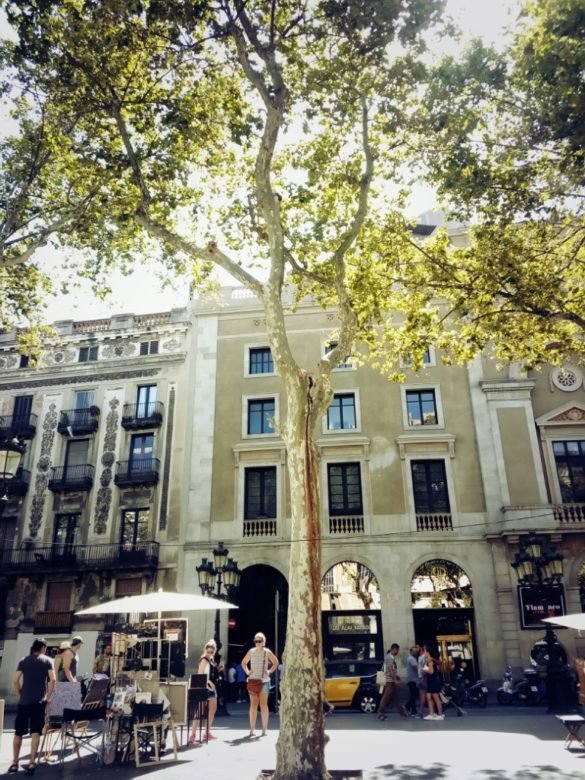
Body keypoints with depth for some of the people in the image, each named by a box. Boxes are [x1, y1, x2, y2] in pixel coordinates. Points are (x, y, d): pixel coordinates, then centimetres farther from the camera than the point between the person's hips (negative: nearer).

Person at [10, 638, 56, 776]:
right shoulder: (47, 660, 2)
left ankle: (14, 763, 18)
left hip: (23, 701, 2)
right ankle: (31, 764, -4)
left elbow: (15, 681, 1)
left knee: (18, 733, 14)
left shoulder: (23, 661, 7)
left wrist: (20, 695, 13)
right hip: (39, 702, -2)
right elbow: (52, 680, -8)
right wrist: (48, 697, 2)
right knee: (35, 733, 1)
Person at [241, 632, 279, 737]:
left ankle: (265, 729, 5)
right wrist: (247, 671, 3)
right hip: (252, 680, 1)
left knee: (263, 704, -1)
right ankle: (252, 729, 8)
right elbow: (243, 662, 16)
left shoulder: (267, 652, -1)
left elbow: (276, 662, 10)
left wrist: (270, 671, -1)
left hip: (264, 681, -1)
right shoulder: (251, 652, 3)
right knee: (253, 705, 2)